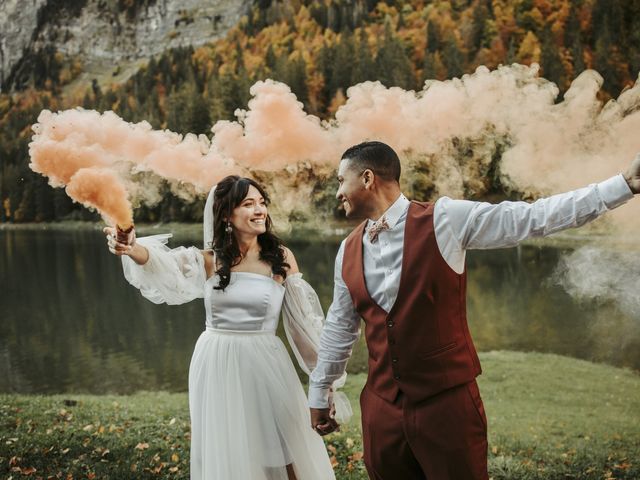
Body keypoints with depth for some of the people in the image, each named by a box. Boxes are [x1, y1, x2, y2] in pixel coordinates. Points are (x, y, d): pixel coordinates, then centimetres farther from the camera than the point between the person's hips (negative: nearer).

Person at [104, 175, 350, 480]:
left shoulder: (281, 257, -2)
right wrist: (132, 249, -40)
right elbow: (166, 262, -19)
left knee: (281, 453, 5)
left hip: (263, 364, -1)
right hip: (216, 364, 1)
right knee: (225, 454, 12)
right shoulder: (209, 260, 0)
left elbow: (303, 315, 3)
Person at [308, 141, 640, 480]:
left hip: (447, 401, -4)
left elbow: (532, 217, -11)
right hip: (381, 406, 5)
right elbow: (339, 327, 17)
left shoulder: (444, 219, -9)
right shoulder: (348, 251, 6)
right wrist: (319, 394, 25)